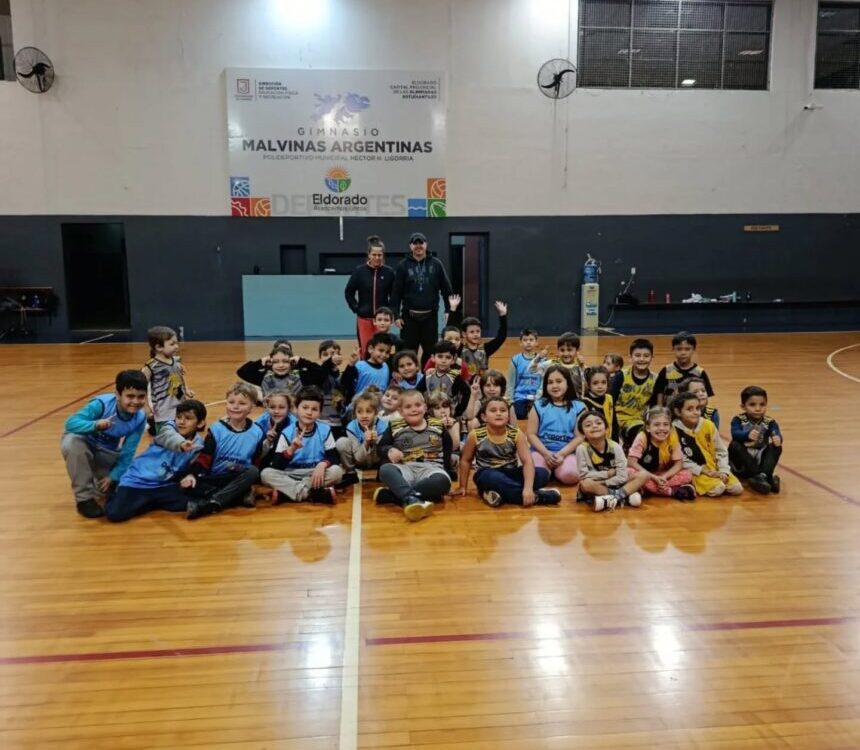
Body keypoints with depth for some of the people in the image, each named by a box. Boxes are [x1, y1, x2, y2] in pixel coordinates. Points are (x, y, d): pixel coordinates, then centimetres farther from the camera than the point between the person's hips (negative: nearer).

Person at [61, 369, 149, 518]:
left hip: (108, 453, 3)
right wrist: (96, 425, -52)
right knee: (72, 442, -39)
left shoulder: (140, 419, -19)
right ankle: (84, 497, -21)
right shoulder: (102, 404, -30)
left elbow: (127, 453, -14)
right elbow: (70, 423, -36)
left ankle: (95, 478, 23)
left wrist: (114, 476, -17)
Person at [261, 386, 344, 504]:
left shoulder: (325, 430, -4)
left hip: (316, 473, 0)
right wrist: (291, 449, -29)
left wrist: (322, 464, -27)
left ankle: (287, 491, -23)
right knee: (266, 473, -25)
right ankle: (312, 493, -29)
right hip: (291, 474, 0)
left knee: (337, 471, -29)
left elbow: (334, 456, -5)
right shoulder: (287, 432, -7)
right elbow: (277, 466, -13)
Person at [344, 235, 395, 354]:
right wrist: (356, 309, -3)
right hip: (364, 318, 0)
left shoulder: (389, 272, -3)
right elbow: (348, 292, 3)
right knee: (365, 351, 6)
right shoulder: (359, 271, -4)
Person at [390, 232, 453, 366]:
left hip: (430, 316, 1)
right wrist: (396, 315, -6)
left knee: (430, 351, 8)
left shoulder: (436, 264, 3)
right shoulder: (403, 266, 0)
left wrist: (449, 310, -1)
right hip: (409, 316, -1)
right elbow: (396, 293, -1)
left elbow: (446, 289, 4)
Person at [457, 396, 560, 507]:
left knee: (543, 473, -21)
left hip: (510, 474, 3)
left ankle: (499, 492, -26)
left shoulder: (516, 434, -11)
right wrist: (463, 486, 7)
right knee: (495, 478, -39)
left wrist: (528, 488, -34)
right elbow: (465, 460, 2)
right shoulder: (475, 435, -13)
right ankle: (536, 496, -25)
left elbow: (528, 461, -19)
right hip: (487, 475, -3)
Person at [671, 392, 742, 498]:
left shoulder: (708, 425, -1)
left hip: (714, 469, 5)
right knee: (717, 489, -27)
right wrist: (703, 471, -15)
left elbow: (721, 451, 5)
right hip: (694, 472, -5)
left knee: (737, 488, -11)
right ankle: (694, 486, -1)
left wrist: (723, 471, -8)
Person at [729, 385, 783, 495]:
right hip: (742, 463, -2)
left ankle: (762, 475, -35)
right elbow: (735, 434, -26)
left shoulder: (769, 422, -1)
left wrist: (777, 438, -44)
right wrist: (748, 435, -48)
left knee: (776, 447, -18)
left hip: (760, 461, 2)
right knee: (734, 445, -29)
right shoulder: (738, 420, -7)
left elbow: (776, 434, -19)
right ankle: (768, 478, -31)